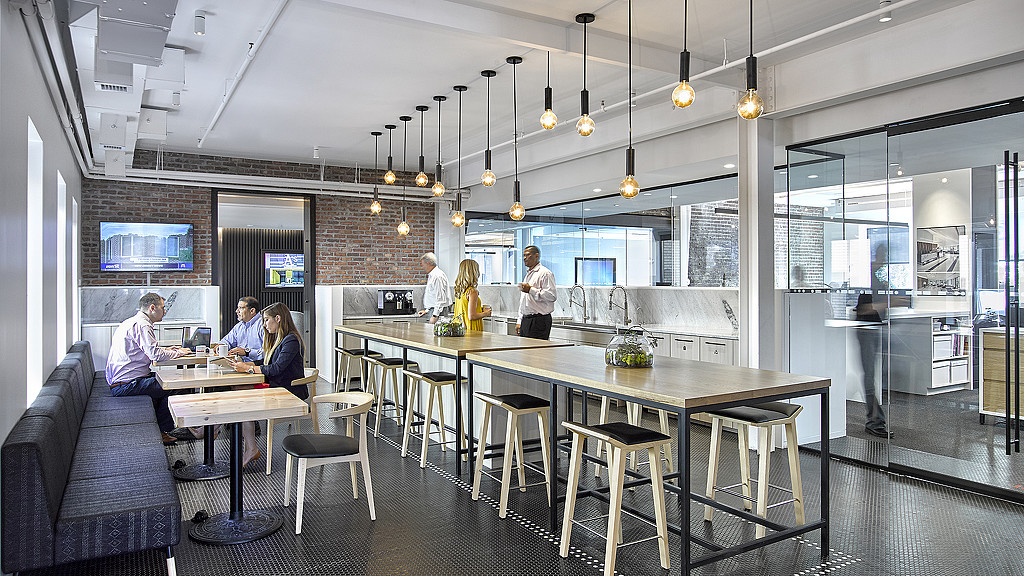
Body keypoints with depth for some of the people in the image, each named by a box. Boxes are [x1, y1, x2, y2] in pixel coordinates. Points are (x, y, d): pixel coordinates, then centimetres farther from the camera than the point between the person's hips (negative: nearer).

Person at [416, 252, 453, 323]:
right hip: (433, 310, 10)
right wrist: (426, 310, 23)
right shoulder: (431, 275, 19)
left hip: (438, 311, -10)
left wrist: (435, 315, -21)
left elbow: (440, 298, -20)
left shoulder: (438, 276, -16)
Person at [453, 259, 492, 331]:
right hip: (471, 331, -8)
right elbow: (471, 316, -19)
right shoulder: (472, 291, -18)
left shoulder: (458, 290, 6)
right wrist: (486, 313, -4)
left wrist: (480, 309, 18)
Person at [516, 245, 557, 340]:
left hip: (539, 321, -8)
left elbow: (552, 296, -19)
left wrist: (531, 290, -19)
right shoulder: (528, 274, 22)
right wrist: (519, 321, 20)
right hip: (525, 321, 8)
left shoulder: (545, 273, -7)